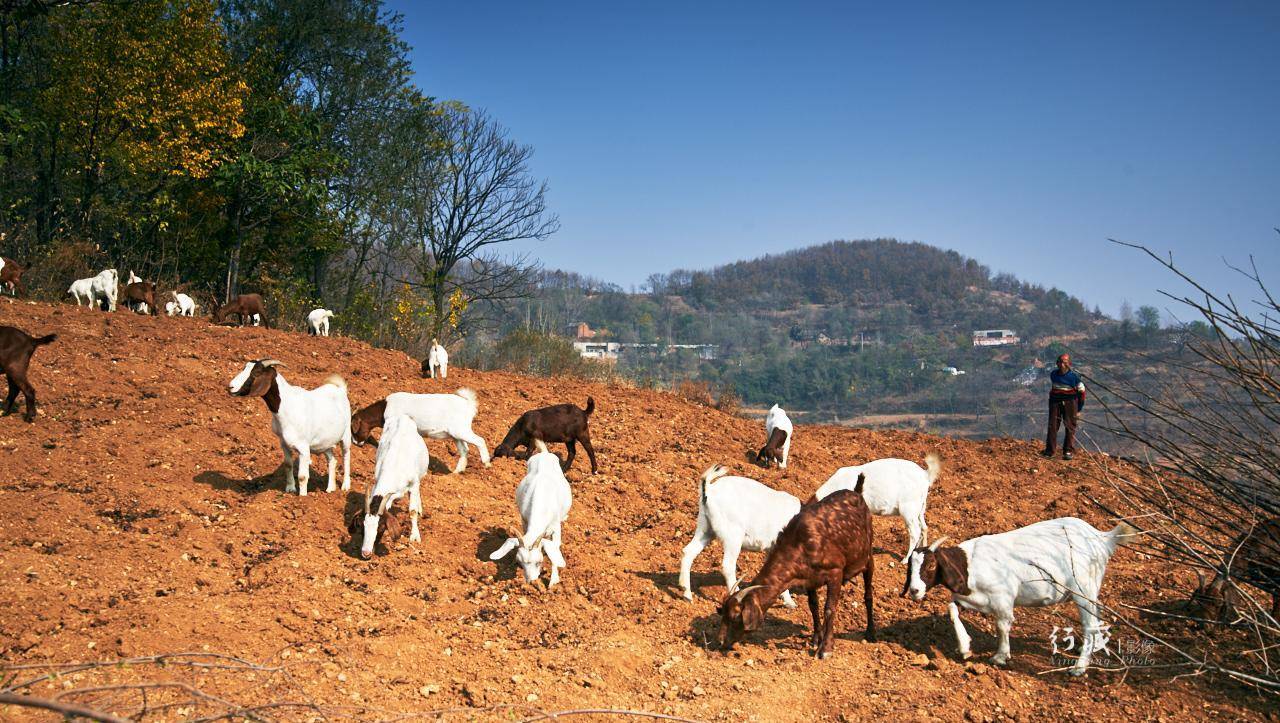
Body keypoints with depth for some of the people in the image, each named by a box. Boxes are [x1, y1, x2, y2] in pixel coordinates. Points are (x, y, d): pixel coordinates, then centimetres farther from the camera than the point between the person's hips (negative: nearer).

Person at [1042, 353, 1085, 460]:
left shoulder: (1074, 377, -8)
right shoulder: (1053, 374, 5)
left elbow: (1081, 391, 1)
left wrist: (1079, 408, 2)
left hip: (1069, 403, -3)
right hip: (1055, 402, 3)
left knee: (1070, 426, -3)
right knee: (1052, 425, -1)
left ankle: (1068, 451, 0)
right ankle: (1049, 450, 2)